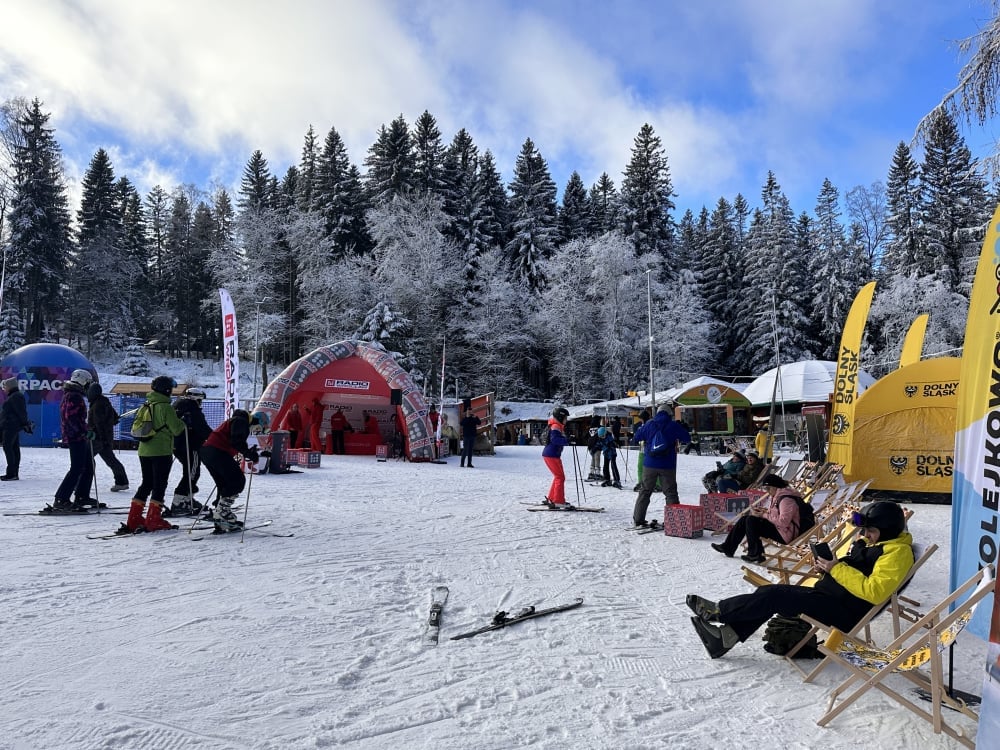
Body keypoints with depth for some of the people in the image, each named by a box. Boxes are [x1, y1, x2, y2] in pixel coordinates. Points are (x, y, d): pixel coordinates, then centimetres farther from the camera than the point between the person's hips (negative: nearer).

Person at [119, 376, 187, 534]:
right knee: (159, 485, 1)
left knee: (146, 484, 15)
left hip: (144, 451, 7)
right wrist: (183, 422, 8)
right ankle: (153, 520, 1)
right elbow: (176, 429, -12)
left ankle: (133, 520, 14)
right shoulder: (166, 407, -13)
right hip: (162, 452, -7)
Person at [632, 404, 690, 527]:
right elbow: (687, 439, 3)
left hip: (650, 464, 2)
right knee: (671, 492, 5)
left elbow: (637, 437, 11)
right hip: (667, 466, -2)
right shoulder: (673, 425, -4)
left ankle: (638, 519, 14)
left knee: (645, 491, 12)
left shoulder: (649, 424, 2)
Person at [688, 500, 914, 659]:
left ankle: (718, 611, -8)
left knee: (775, 595, -18)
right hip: (827, 594, 9)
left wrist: (837, 569, -22)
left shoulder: (897, 552, -12)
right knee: (774, 593, -5)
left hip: (845, 611, -9)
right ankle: (728, 635, -9)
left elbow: (874, 592, -24)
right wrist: (826, 566, 5)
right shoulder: (868, 543, 17)